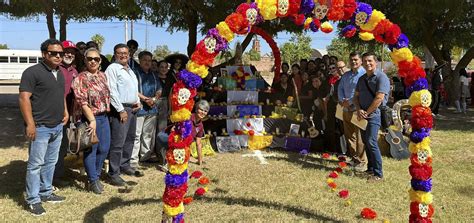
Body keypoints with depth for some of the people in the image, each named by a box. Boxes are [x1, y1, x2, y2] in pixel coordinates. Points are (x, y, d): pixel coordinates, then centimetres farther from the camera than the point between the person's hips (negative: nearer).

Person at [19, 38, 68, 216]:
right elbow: (24, 98, -17)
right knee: (36, 164, -1)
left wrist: (65, 112, 13)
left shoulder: (60, 73, 13)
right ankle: (32, 200, 8)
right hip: (40, 128, -8)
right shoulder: (32, 72, -12)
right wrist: (30, 124, -22)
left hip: (58, 127, 8)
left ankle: (45, 192, 29)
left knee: (51, 162, 16)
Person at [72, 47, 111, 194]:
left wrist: (106, 112, 13)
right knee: (91, 150, 1)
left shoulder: (102, 76, 10)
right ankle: (93, 181, 13)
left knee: (104, 148, 13)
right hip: (89, 118, -7)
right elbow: (82, 102, -17)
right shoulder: (81, 78, -12)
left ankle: (96, 175, 30)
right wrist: (92, 120, -21)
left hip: (103, 116, 7)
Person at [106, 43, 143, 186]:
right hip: (120, 109, -9)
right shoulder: (112, 68, -7)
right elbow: (112, 91, -15)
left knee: (129, 139, 15)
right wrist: (121, 110, -18)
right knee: (118, 142, -10)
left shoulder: (130, 71, 20)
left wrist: (138, 102, 9)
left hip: (132, 109, 9)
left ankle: (125, 166, 28)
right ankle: (113, 174, -5)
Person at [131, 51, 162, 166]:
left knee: (149, 134, 12)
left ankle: (146, 156, 22)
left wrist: (154, 99, -4)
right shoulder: (135, 73, -3)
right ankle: (133, 159, -2)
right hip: (139, 108, -7)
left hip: (152, 108, 7)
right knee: (136, 134, -7)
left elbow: (159, 90, 16)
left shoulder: (153, 75, 18)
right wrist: (146, 99, -14)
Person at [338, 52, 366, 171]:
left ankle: (361, 161, 2)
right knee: (349, 136, 13)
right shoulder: (346, 75, 18)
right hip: (346, 110, 8)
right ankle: (353, 158, 25)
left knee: (359, 137, -6)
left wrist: (350, 102, -16)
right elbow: (340, 88, 18)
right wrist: (342, 100, -1)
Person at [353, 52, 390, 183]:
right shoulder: (362, 79, 15)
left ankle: (378, 174, -11)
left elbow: (379, 98, -18)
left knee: (371, 142, -16)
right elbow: (356, 96, 15)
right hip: (363, 115, 8)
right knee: (365, 142, 11)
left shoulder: (381, 77, -10)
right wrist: (359, 110, -4)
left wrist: (366, 112, -13)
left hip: (374, 114, -8)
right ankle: (370, 169, 22)